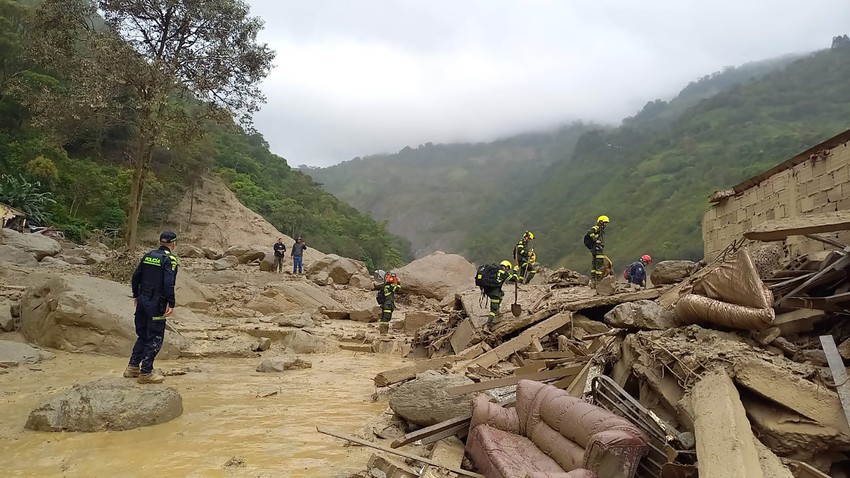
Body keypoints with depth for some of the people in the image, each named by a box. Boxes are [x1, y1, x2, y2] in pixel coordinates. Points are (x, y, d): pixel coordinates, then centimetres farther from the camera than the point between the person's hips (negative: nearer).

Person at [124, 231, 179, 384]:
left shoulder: (148, 256, 9)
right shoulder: (170, 259, -12)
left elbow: (135, 276, 12)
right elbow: (169, 284, -20)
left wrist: (136, 295, 22)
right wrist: (171, 304, -17)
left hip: (142, 301, 7)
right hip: (156, 304, -7)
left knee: (142, 335, 20)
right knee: (155, 338, 2)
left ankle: (132, 367, 25)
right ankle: (145, 373, 5)